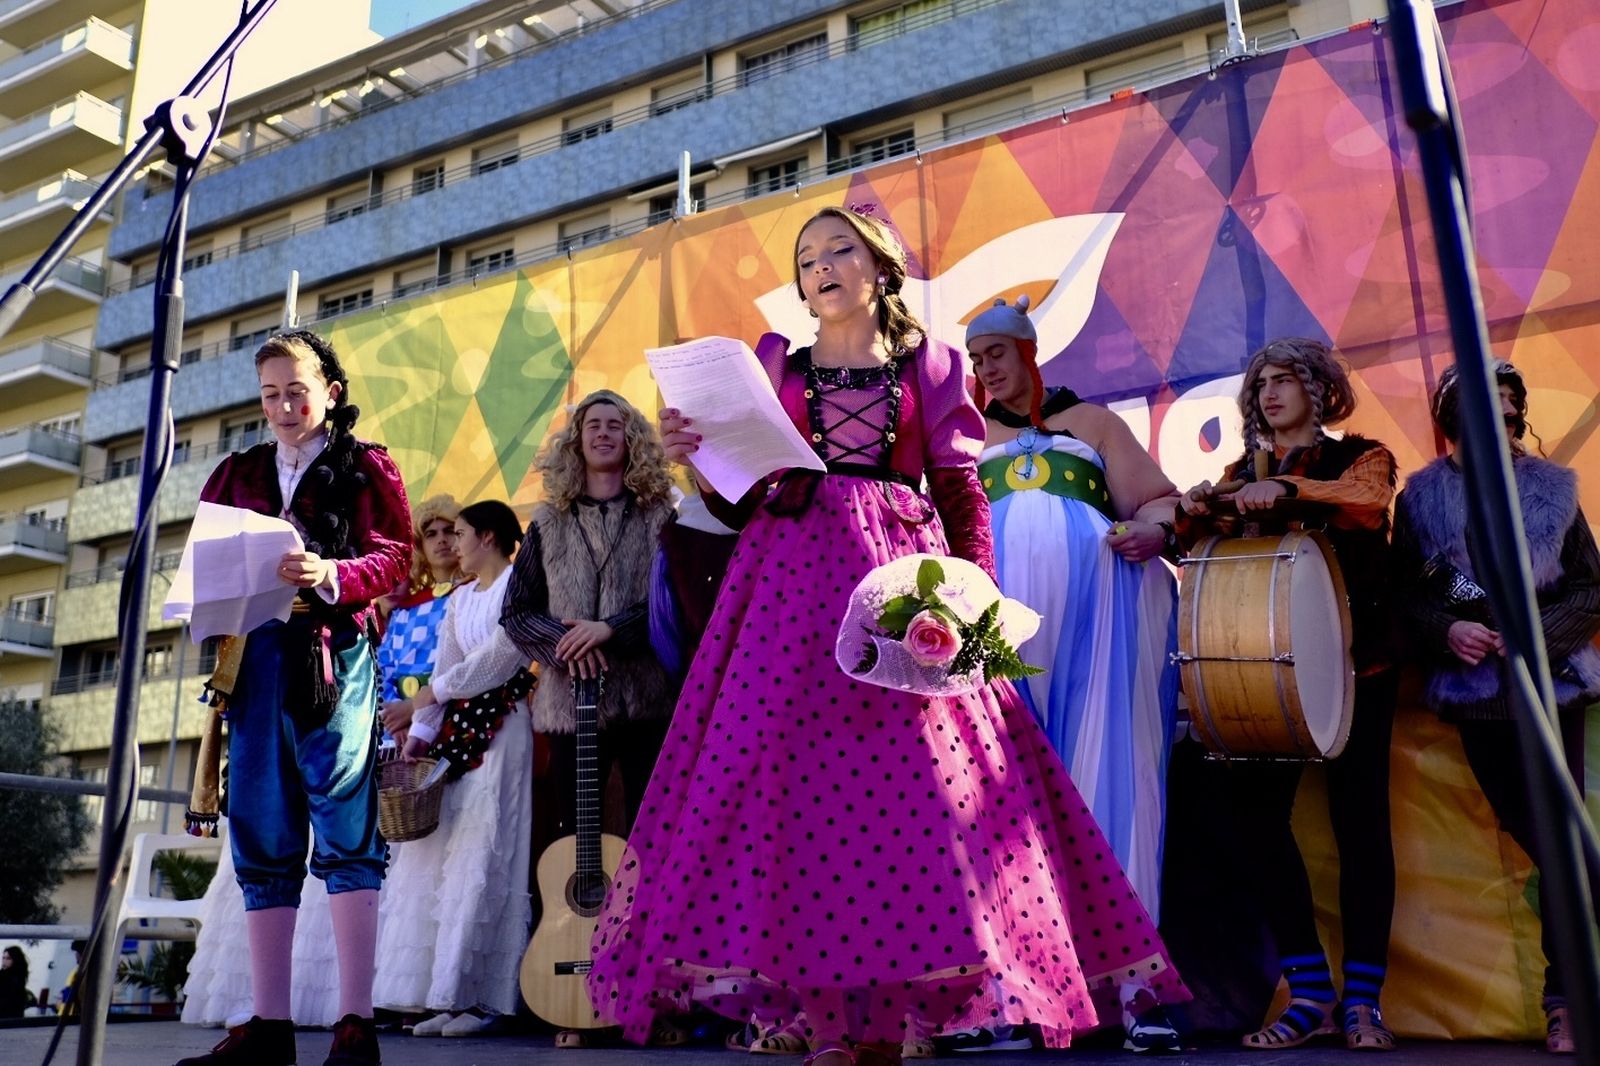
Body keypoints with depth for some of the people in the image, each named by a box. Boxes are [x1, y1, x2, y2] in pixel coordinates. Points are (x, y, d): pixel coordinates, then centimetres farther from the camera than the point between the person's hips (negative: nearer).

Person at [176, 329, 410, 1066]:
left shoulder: (366, 467, 8)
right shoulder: (238, 473, 21)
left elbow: (393, 557, -2)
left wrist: (332, 576, -20)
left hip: (334, 654, -5)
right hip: (254, 654, 5)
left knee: (344, 830, -8)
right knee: (261, 835, 3)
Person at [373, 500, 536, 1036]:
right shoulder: (459, 599, 21)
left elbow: (505, 651, -12)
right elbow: (442, 671, 16)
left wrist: (439, 690, -5)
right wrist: (418, 733, 5)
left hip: (503, 727, -7)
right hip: (457, 729, 7)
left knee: (483, 854, -9)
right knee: (440, 854, 0)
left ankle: (481, 996, -5)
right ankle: (445, 992, 2)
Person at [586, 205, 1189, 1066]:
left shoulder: (928, 364, 14)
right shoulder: (773, 363, 16)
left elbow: (962, 493, 7)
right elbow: (739, 501, 12)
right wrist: (697, 460, -7)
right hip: (793, 576, 1)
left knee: (903, 779, -8)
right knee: (796, 771, -9)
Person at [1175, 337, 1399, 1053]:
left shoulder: (1360, 458, 7)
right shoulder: (1241, 473, 16)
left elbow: (1368, 506, -16)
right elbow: (1210, 546, 3)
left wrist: (1287, 490, -32)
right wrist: (1192, 514, -20)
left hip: (1353, 663, -2)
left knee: (1358, 817, -3)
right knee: (1255, 809, -8)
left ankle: (1361, 999, 6)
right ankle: (1309, 992, 1)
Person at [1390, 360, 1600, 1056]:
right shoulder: (1421, 497, 6)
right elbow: (1406, 594, 2)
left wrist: (1540, 632, -13)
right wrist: (1446, 631, -16)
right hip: (1472, 688, 0)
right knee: (1536, 837, 3)